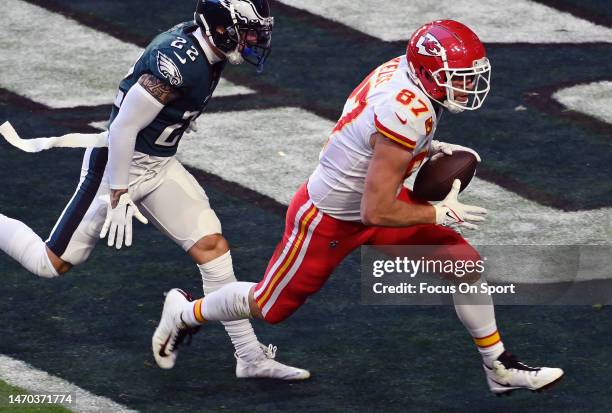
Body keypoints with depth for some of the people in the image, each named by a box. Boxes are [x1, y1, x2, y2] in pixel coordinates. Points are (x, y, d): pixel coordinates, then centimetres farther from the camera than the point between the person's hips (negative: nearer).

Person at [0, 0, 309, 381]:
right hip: (123, 164, -8)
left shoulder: (206, 51, 0)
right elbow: (123, 127, -24)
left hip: (159, 165, 8)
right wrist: (119, 197, -21)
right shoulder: (178, 63, -28)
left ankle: (250, 357, 2)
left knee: (212, 246, -1)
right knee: (53, 264, -1)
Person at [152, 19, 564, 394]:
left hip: (368, 198, 8)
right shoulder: (406, 115, -37)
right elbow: (376, 212, -33)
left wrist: (430, 148, -1)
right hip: (329, 220, -8)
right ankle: (185, 313, 41)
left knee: (465, 262, 1)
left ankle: (500, 368, 15)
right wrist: (442, 214, -21)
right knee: (269, 306, 14)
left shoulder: (402, 70, -12)